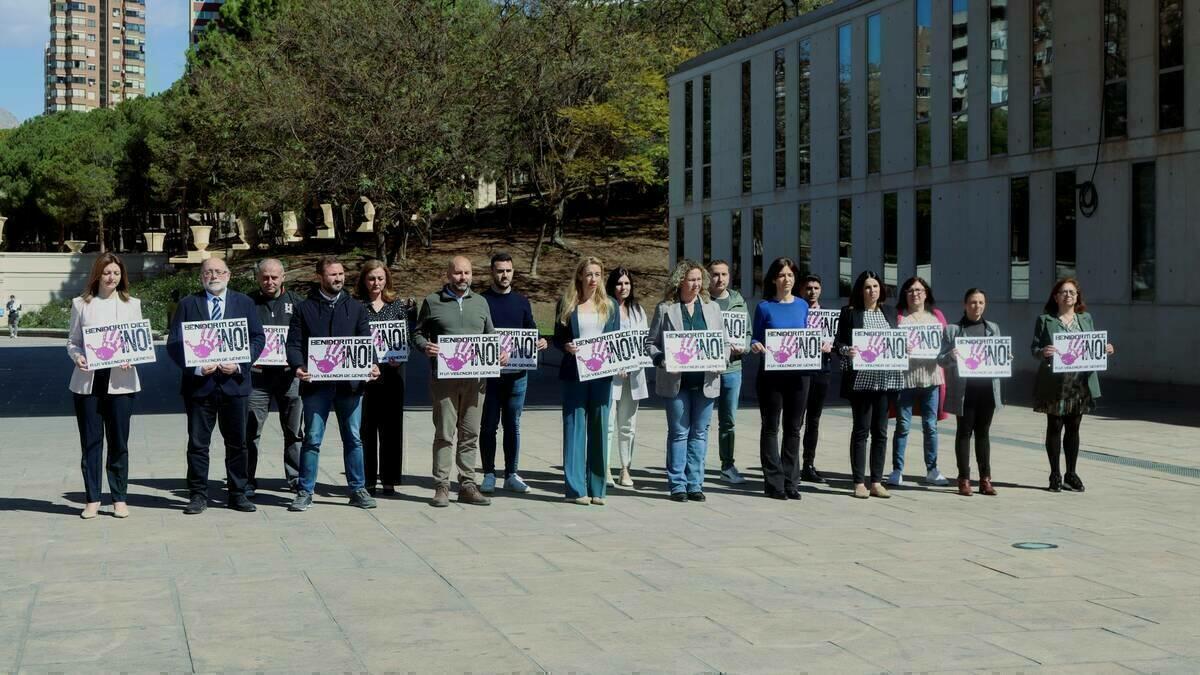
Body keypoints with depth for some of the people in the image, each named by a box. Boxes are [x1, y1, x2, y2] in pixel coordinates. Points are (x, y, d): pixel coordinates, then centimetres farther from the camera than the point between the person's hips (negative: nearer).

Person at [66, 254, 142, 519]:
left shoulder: (131, 304, 10)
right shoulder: (81, 304, 8)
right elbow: (72, 340, 10)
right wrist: (76, 356, -11)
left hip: (120, 380, 0)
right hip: (87, 381, 0)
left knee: (119, 441, 2)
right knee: (90, 441, 3)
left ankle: (119, 498, 11)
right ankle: (92, 499, 11)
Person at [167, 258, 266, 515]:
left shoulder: (245, 303, 8)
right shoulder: (187, 304, 5)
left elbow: (258, 337, 4)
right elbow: (174, 343, 0)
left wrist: (239, 364, -11)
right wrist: (196, 367, -15)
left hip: (234, 382, 1)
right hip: (198, 384, -1)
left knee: (237, 442, 7)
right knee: (197, 443, 3)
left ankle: (237, 494, 16)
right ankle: (198, 495, 11)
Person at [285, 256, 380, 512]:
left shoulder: (355, 308, 12)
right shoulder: (304, 309, 7)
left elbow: (365, 341, 8)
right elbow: (293, 344, 2)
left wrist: (371, 365, -11)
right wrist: (298, 366, -17)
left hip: (349, 383, 2)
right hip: (315, 384, -2)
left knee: (353, 438, 7)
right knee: (312, 439, 0)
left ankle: (358, 490, 15)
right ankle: (305, 492, 7)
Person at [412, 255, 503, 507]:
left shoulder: (480, 303, 15)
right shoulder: (433, 302, 5)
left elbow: (491, 335, 20)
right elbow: (418, 333, 8)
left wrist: (500, 352, 1)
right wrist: (426, 347, -13)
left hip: (474, 377, 3)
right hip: (444, 377, -3)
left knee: (470, 434, 6)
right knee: (444, 432, -4)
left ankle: (467, 485, 12)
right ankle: (441, 486, 0)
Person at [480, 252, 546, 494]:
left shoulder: (522, 302, 12)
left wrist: (540, 342, -7)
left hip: (517, 372, 3)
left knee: (513, 425, 8)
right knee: (489, 425, 2)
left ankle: (511, 474, 14)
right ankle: (489, 474, 9)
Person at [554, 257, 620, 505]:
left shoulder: (609, 305, 11)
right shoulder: (566, 304, 6)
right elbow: (557, 337, 7)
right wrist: (566, 346, -14)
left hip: (602, 373, 2)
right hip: (574, 373, -2)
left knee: (599, 428, 4)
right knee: (575, 427, -2)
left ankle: (597, 488, 9)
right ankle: (576, 488, 1)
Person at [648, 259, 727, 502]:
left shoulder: (712, 307, 11)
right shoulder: (665, 309, 2)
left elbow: (724, 342, 14)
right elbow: (652, 342, 4)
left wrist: (722, 360, -5)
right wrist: (662, 361, -14)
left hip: (705, 381, 3)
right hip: (676, 381, -3)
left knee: (699, 432, 6)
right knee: (678, 432, 2)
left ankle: (695, 484, 13)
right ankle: (677, 485, 8)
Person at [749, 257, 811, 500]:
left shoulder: (802, 306, 8)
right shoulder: (765, 307, -1)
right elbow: (756, 339, 1)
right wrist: (756, 346, -20)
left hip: (798, 373, 3)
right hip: (771, 373, -3)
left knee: (793, 428, 8)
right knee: (771, 427, 2)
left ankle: (790, 482, 15)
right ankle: (774, 482, 6)